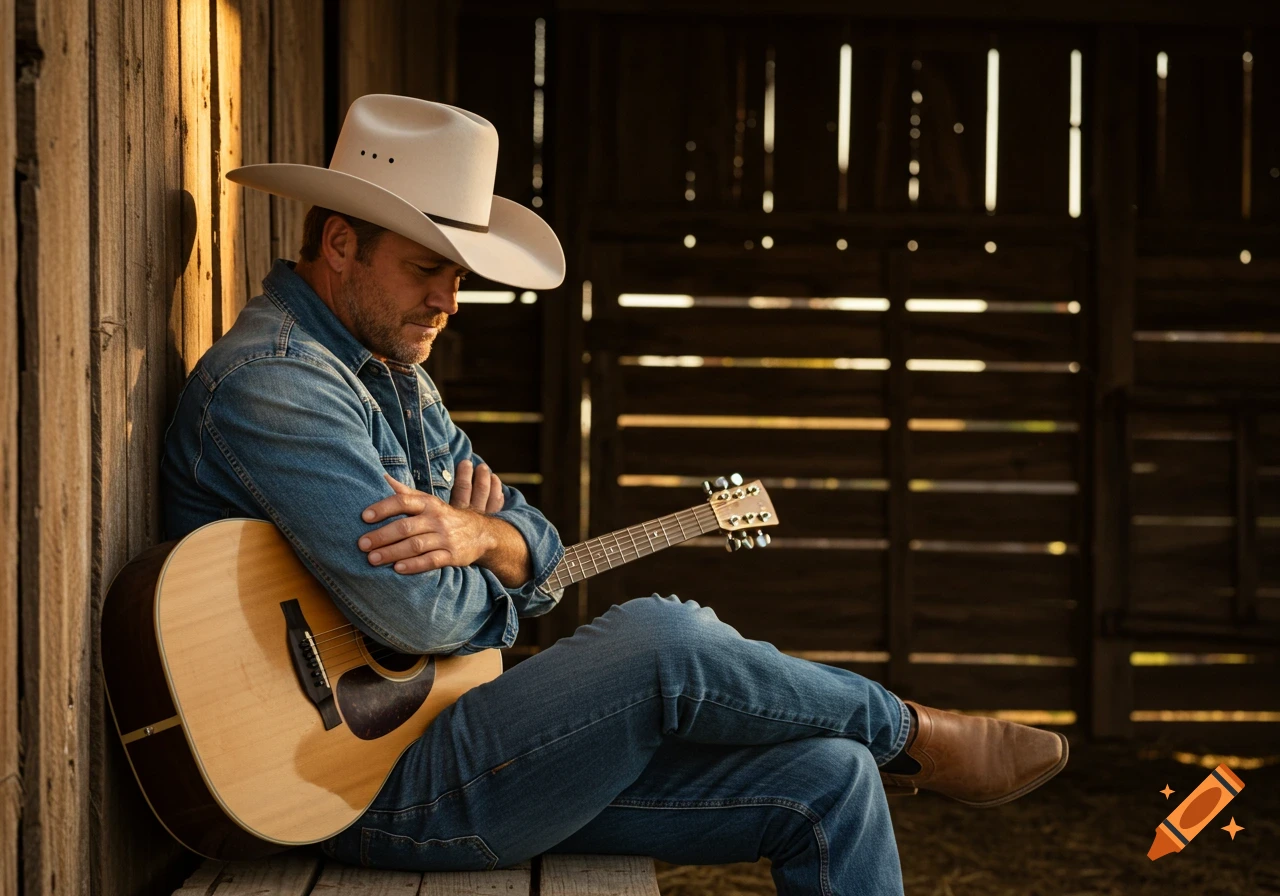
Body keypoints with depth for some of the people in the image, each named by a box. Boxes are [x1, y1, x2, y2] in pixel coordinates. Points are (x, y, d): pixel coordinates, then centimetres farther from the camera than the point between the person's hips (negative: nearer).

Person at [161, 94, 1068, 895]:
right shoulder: (269, 382, -16)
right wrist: (487, 566, -2)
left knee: (828, 780, -2)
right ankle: (908, 735, 1)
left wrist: (484, 538, -13)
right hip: (376, 784, -9)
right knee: (663, 642, -27)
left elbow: (541, 558, 13)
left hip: (466, 749, 9)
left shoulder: (398, 378, 17)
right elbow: (419, 611, -26)